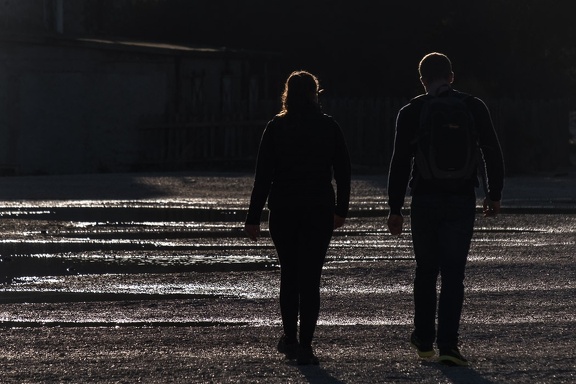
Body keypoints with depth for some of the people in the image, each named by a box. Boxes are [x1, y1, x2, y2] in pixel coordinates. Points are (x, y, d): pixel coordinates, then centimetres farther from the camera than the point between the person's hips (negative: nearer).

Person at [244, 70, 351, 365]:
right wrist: (341, 210, 14)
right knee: (310, 278, 0)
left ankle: (290, 339, 20)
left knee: (289, 274, 16)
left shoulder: (275, 128, -4)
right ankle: (304, 346, -7)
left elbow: (263, 176, -5)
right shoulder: (329, 127, 0)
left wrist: (254, 217, -2)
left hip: (283, 211, 0)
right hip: (320, 211, 0)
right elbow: (343, 172, 4)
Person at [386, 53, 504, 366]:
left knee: (426, 271, 15)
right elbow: (492, 153, 2)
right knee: (453, 273, -1)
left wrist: (395, 208, 2)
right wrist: (494, 195, 10)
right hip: (461, 200, 0)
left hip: (424, 200, 0)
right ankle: (448, 344, -10)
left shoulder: (411, 112, 0)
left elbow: (400, 163, -1)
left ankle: (424, 340, 22)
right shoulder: (474, 107, 2)